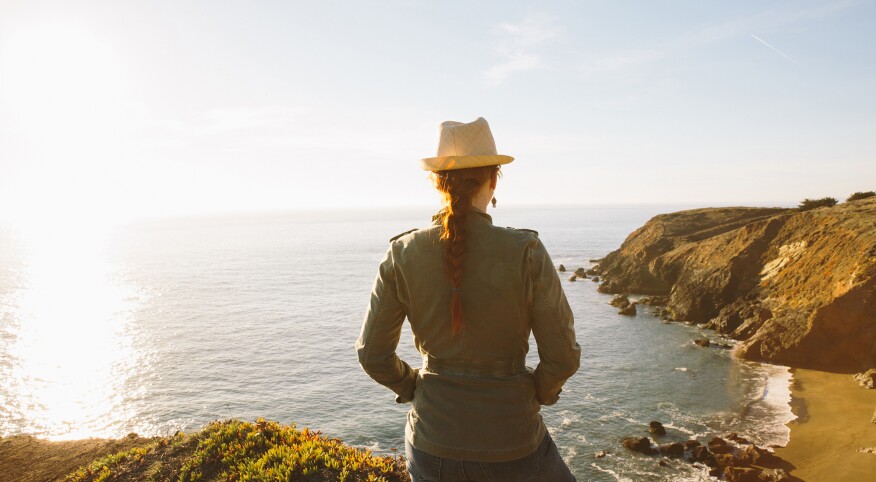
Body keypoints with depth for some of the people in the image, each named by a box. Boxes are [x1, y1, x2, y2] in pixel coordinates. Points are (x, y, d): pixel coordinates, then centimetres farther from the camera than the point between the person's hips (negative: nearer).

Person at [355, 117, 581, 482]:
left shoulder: (402, 254, -10)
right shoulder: (526, 253, -17)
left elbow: (372, 353, -4)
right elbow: (562, 356, -11)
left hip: (432, 439, 2)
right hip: (508, 443, -2)